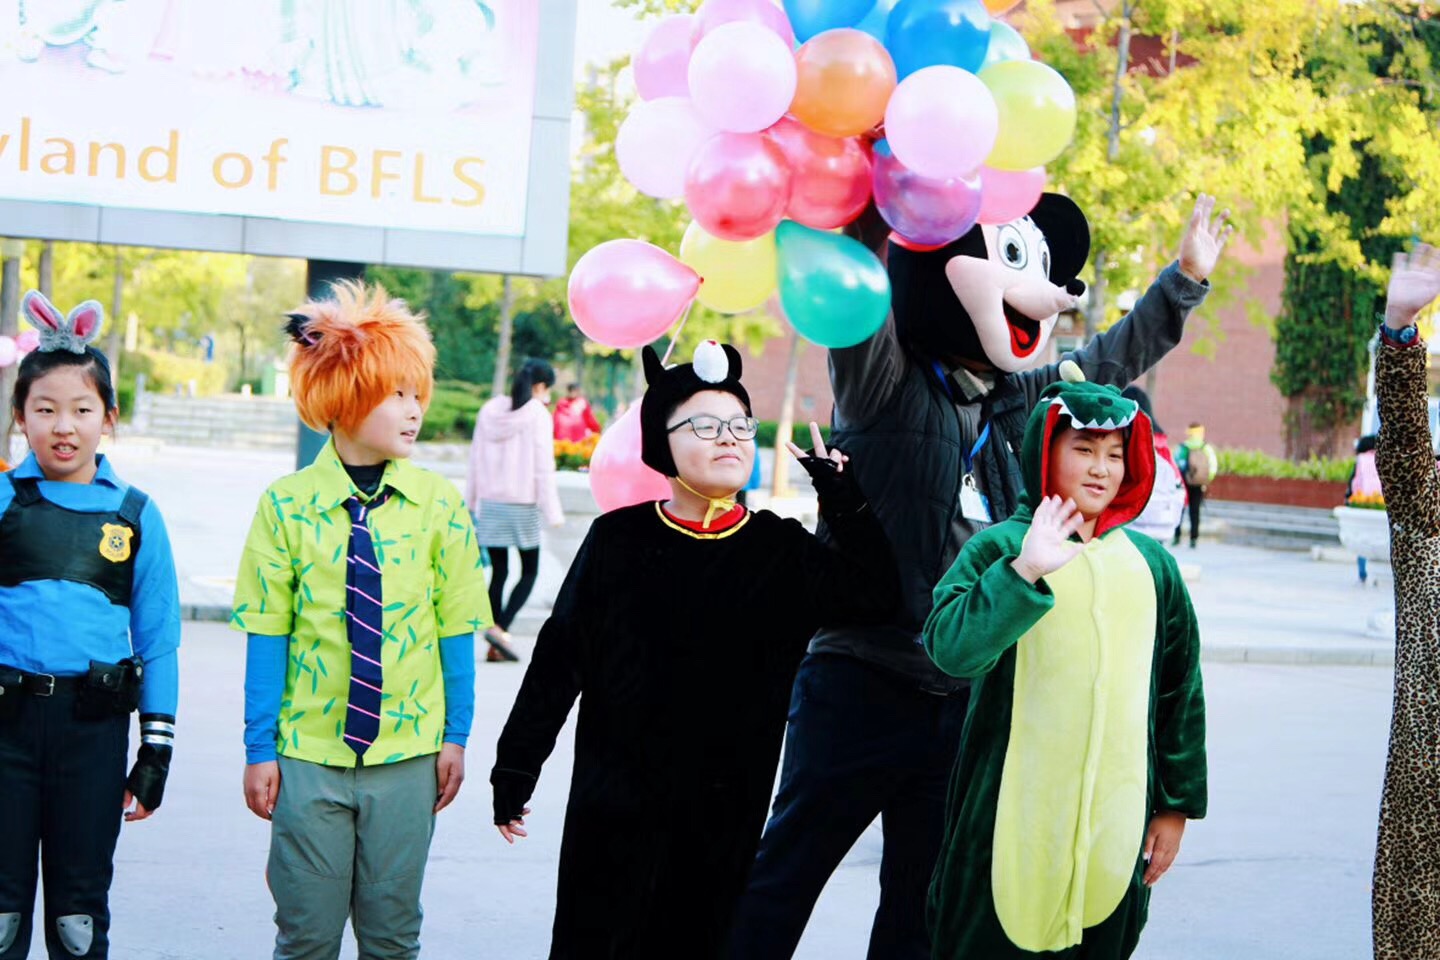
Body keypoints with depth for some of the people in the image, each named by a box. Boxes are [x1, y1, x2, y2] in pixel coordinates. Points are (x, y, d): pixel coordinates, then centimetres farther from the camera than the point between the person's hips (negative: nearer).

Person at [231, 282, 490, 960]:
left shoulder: (439, 505, -1)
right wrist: (260, 749, -3)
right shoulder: (287, 504, -6)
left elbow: (455, 630, 4)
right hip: (308, 753, -1)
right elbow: (268, 634, -3)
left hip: (407, 756, 1)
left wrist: (456, 736, 3)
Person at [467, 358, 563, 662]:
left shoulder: (490, 410, 6)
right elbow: (543, 467, -12)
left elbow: (475, 462, 10)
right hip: (523, 506, -5)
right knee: (529, 572, 7)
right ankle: (500, 627, -11)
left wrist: (471, 503, 17)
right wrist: (552, 512, -7)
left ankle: (494, 646, 7)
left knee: (499, 572, 10)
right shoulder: (537, 415, -10)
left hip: (490, 504, 5)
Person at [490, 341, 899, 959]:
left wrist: (842, 497, -14)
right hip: (614, 808, -1)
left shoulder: (783, 550, 1)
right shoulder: (620, 539, -3)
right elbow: (559, 659, 1)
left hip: (726, 814, 1)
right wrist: (515, 770, 1)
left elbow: (875, 594, -12)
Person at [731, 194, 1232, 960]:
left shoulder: (1015, 401, 12)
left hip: (962, 699, 7)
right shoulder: (886, 384, -8)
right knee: (786, 876, 1)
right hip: (861, 686, -7)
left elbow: (1109, 363, 26)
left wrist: (1184, 280, 29)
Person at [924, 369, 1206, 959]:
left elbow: (1181, 689, 14)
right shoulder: (1000, 548, -2)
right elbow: (950, 649, -17)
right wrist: (1024, 572, -27)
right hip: (1015, 815, -3)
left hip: (1118, 821, 4)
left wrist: (1177, 805, 14)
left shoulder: (1152, 565, 10)